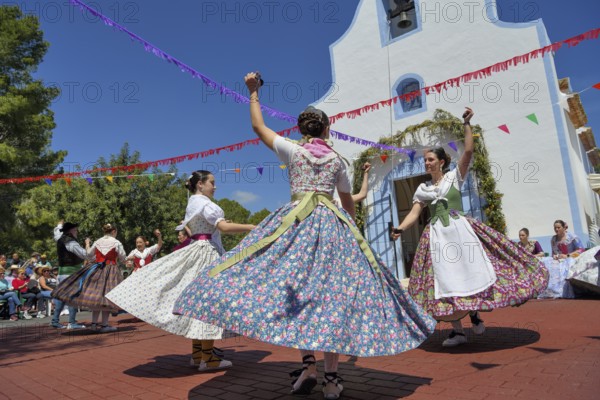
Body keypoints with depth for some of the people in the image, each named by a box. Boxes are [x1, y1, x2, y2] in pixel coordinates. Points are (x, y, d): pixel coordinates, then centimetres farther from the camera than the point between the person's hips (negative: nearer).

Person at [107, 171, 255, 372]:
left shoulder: (193, 203, 18)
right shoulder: (204, 203, -12)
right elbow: (224, 227, -24)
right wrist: (251, 227, -23)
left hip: (197, 251, 10)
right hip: (206, 252, -10)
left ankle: (197, 354, 19)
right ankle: (208, 358, -1)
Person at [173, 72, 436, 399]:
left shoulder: (292, 150, 8)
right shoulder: (337, 160, 15)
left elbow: (258, 126, 19)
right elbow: (349, 202, 23)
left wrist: (253, 93, 32)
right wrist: (350, 228, 40)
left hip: (296, 222, -2)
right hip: (333, 225, 3)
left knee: (293, 288, 1)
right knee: (333, 293, 1)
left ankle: (308, 363, -11)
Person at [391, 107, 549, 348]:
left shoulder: (454, 176, 6)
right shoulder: (422, 189, 11)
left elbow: (468, 151, -6)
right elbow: (414, 213, 4)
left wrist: (466, 124, -8)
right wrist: (400, 229, -13)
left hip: (461, 230, -2)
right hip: (437, 236, 2)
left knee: (472, 272, -4)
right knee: (445, 281, -1)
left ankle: (474, 313, 24)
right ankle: (457, 330, 8)